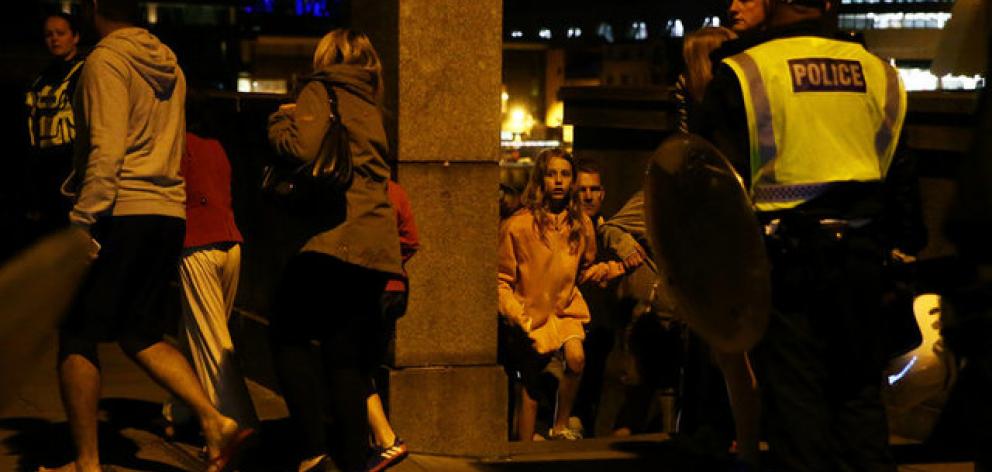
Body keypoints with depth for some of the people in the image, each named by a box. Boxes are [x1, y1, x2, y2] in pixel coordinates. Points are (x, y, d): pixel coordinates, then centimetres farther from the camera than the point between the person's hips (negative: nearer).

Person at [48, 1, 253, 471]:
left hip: (121, 214, -8)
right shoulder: (167, 65, 16)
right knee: (140, 335, 15)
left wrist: (81, 220, -19)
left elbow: (106, 150, -19)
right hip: (169, 213, 8)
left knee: (77, 336, 4)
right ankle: (215, 423, -1)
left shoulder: (106, 61, -9)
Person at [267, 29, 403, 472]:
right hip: (376, 244, 6)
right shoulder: (370, 106, 22)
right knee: (347, 357, 8)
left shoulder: (321, 91, 0)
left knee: (289, 338, 5)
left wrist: (280, 119, 1)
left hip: (334, 238, -6)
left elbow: (300, 147, -16)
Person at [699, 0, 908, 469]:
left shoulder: (739, 75, -5)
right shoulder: (880, 74, 6)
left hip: (784, 256, -3)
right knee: (860, 393, 10)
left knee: (795, 397, 1)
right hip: (860, 252, 3)